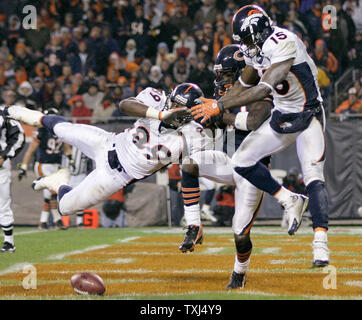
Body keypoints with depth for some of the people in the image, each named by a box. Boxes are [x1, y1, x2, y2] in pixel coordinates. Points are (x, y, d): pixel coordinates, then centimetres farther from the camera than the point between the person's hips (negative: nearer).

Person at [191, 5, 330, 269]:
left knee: (313, 176, -19)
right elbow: (244, 84, 13)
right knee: (242, 161, 1)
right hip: (282, 118, 9)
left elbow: (264, 89, -35)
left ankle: (321, 243, -19)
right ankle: (291, 201, 12)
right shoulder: (256, 49, 0)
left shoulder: (284, 44, -28)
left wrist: (220, 106, -36)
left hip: (308, 116, -8)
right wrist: (215, 105, -1)